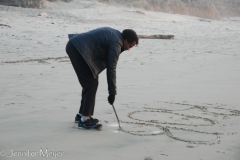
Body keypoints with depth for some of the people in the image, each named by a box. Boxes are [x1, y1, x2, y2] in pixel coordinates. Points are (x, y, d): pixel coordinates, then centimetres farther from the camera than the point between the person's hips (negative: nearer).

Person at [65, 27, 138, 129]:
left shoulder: (113, 33, 17)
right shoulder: (116, 43, -11)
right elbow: (111, 69, -12)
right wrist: (112, 92, -8)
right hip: (79, 50, -10)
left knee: (91, 82, 15)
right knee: (91, 84, -7)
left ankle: (81, 115, 22)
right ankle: (84, 119, -6)